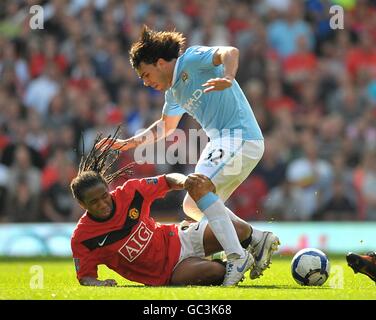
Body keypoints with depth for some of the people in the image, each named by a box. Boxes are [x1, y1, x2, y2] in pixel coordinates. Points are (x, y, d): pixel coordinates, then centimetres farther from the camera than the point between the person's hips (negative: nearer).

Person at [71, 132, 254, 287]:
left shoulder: (129, 193, -12)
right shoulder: (82, 239, -18)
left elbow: (168, 180, -3)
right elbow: (84, 277, -9)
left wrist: (184, 181, -26)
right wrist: (96, 283, -34)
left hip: (176, 239, 4)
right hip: (167, 275, -3)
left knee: (241, 230, -15)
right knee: (215, 271, -31)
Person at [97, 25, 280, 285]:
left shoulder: (192, 59, -6)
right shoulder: (174, 92, 21)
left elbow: (230, 53, -23)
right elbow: (166, 126, 37)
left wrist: (228, 79, -44)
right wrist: (131, 142, 27)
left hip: (239, 135, -10)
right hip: (222, 142, 10)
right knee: (193, 205, 9)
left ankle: (237, 256, -33)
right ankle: (258, 238, 5)